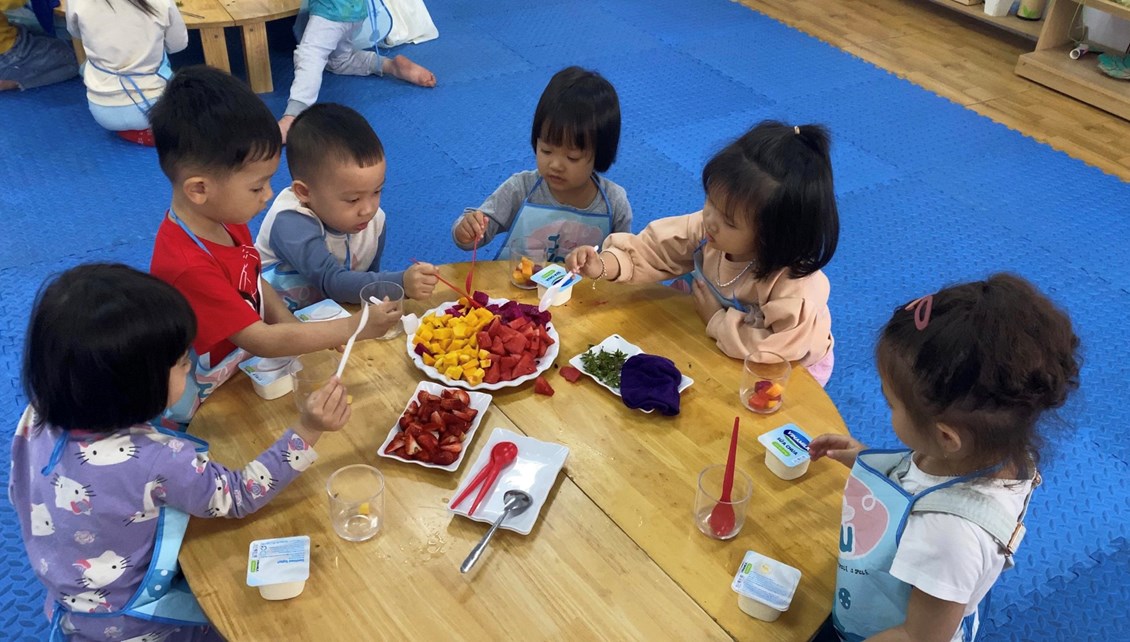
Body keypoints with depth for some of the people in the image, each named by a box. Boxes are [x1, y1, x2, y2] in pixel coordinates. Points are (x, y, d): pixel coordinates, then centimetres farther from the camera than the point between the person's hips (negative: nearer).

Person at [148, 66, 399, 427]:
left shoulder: (226, 220, -5)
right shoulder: (187, 267, -31)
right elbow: (262, 341, -26)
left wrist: (291, 324, -7)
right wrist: (355, 328, -22)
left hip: (247, 367, 7)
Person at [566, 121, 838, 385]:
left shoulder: (797, 287, -40)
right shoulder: (707, 228, -23)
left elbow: (777, 347, -38)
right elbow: (656, 249, -13)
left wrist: (714, 318, -26)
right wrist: (604, 265, -31)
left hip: (789, 369, -5)